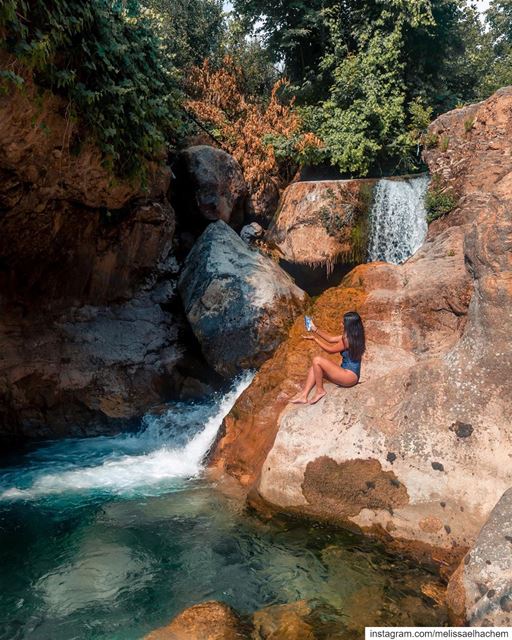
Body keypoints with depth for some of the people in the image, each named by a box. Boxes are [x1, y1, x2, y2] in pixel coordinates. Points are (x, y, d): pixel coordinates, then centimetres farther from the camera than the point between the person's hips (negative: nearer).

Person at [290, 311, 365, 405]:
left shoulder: (348, 339, -21)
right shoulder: (350, 336, 8)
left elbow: (330, 349, -9)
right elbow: (331, 339, 17)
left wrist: (314, 338, -3)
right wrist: (315, 329, 14)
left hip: (350, 376, -10)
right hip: (347, 373, 10)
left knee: (317, 360, -17)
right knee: (314, 367, 2)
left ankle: (320, 390, -2)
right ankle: (304, 396, -5)